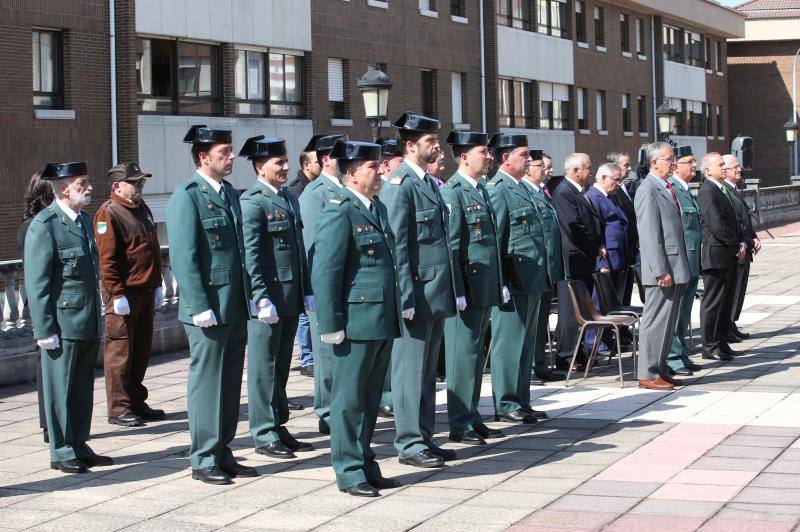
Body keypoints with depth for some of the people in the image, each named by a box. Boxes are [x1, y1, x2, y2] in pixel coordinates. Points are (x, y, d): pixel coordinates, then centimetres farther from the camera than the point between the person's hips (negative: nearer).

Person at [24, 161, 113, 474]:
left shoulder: (84, 220, 14)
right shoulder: (44, 226, -11)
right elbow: (36, 284, -14)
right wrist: (44, 330, -16)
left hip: (89, 324, 8)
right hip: (62, 324, -8)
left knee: (83, 389, 13)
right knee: (61, 389, 3)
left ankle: (79, 446, 23)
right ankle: (62, 452, 12)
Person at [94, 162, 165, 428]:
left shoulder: (142, 209, 16)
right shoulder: (108, 214, -11)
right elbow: (106, 259, -16)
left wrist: (157, 286, 18)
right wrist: (117, 294, -19)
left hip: (145, 292, 8)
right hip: (123, 295, -8)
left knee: (141, 350, 13)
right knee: (119, 352, -3)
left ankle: (137, 402, 22)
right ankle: (119, 409, 2)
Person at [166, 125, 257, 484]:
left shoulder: (229, 192, 14)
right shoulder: (187, 197, -11)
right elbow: (183, 258, -15)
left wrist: (247, 300, 15)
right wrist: (201, 308, -19)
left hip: (236, 309, 8)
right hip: (209, 310, -8)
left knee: (230, 383, 12)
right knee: (206, 384, 0)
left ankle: (222, 452, 21)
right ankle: (203, 459, 8)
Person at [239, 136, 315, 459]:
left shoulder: (290, 198, 15)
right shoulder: (252, 202, -11)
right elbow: (250, 254, -16)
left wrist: (307, 292, 15)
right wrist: (262, 299, -20)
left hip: (291, 297, 8)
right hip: (268, 299, -8)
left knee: (281, 367, 14)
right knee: (264, 368, -1)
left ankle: (278, 427, 22)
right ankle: (264, 435, 5)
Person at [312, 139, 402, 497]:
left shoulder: (378, 208, 15)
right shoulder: (339, 212, -12)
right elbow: (325, 273, -15)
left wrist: (396, 314, 19)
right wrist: (331, 326, -18)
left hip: (382, 323, 8)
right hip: (356, 322, -8)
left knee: (370, 399, 15)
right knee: (349, 399, 2)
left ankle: (365, 465, 25)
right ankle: (349, 472, 10)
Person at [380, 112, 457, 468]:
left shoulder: (430, 183, 16)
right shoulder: (399, 185, -12)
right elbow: (396, 247, -16)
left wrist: (449, 292, 18)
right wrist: (407, 299, -19)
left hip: (436, 294, 9)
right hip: (417, 294, -9)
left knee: (427, 371, 14)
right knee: (411, 370, -2)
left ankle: (424, 438, 21)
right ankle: (409, 443, 4)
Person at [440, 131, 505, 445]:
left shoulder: (481, 189, 15)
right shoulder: (453, 192, -13)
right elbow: (450, 247, -17)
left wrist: (500, 284, 18)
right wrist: (457, 292, -20)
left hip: (485, 288, 9)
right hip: (467, 287, -9)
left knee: (476, 354, 14)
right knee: (463, 354, -3)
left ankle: (472, 416, 22)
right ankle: (460, 424, 3)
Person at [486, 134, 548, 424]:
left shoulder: (522, 188, 17)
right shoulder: (498, 190, -12)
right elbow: (493, 239, -16)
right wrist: (500, 284, -19)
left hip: (531, 281, 9)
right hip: (513, 280, -9)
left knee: (526, 343, 14)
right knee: (509, 343, -2)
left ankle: (521, 402, 22)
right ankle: (506, 406, 5)